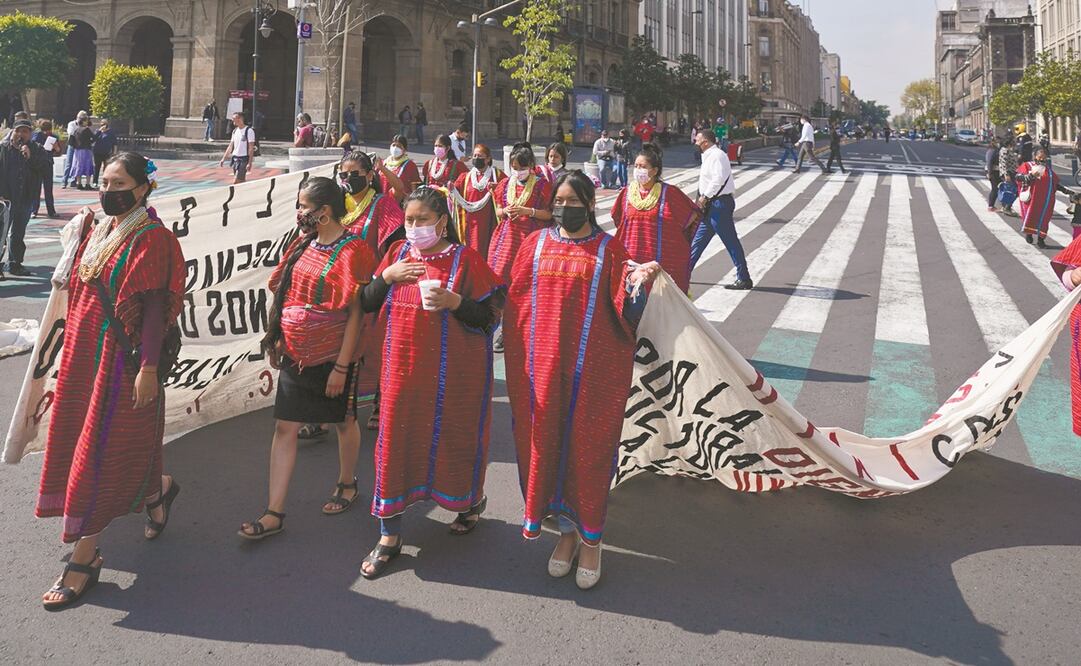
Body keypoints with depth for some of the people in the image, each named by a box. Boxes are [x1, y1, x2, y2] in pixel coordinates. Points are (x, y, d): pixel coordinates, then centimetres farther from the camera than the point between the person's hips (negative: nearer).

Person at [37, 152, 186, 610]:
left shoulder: (151, 238, -12)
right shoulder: (99, 229, 12)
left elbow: (156, 307, -17)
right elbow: (80, 291, 18)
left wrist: (148, 368, -21)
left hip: (121, 358, -8)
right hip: (85, 351, 8)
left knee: (100, 451, -3)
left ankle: (85, 556, 7)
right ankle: (157, 491, 40)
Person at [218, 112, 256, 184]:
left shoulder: (249, 131, -10)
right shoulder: (235, 131, 12)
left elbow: (251, 148, -14)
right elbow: (230, 146, 17)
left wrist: (250, 163, -20)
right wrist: (223, 159, 13)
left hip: (243, 159, -7)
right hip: (235, 158, 7)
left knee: (235, 182, -13)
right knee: (241, 182, 11)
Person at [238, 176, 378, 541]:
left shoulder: (351, 251, -15)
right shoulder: (304, 243, 6)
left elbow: (355, 312, -17)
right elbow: (286, 295, 15)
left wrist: (342, 366, -18)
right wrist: (277, 339, 14)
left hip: (332, 357, -6)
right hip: (296, 354, 7)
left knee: (344, 421, 15)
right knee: (284, 428, 4)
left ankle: (347, 484, 39)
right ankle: (274, 513, 9)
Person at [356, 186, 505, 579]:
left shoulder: (465, 259, -7)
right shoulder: (398, 253, 7)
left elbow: (491, 316, -9)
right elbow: (367, 304, 8)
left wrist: (454, 301, -24)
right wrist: (388, 276, -9)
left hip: (452, 373, -4)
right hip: (403, 369, 4)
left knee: (453, 439, 10)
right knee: (395, 441, 5)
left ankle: (471, 502, 40)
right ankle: (389, 536, 16)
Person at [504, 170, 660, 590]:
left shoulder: (609, 249, -1)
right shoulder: (536, 244, 6)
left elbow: (623, 311, -7)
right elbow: (515, 302, 8)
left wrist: (635, 285, -27)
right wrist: (520, 364, 2)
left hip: (591, 368, -3)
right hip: (542, 365, 3)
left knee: (587, 448, 3)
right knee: (546, 445, 9)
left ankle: (591, 540, 20)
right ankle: (566, 531, 27)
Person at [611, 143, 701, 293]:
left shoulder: (669, 193, -6)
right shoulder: (627, 192, 5)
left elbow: (694, 214, 5)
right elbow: (617, 218, 23)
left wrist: (673, 233, 3)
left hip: (662, 261, -3)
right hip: (631, 259, 3)